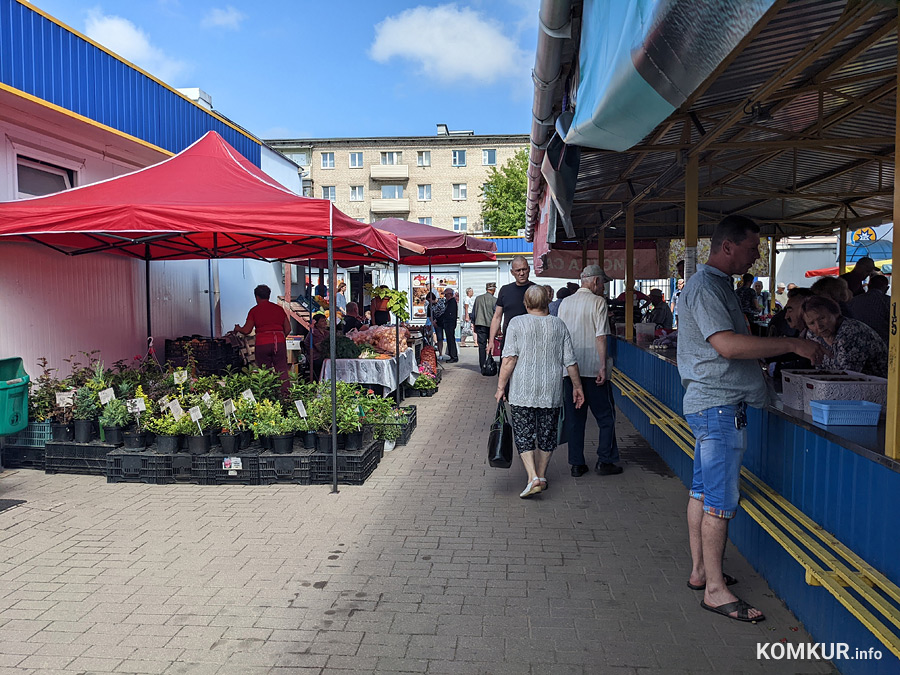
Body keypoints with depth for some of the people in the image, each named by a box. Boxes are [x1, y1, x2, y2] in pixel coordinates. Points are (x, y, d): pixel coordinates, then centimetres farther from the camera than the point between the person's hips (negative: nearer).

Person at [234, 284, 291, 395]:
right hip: (279, 343, 2)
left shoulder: (254, 310, 4)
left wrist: (238, 329, 24)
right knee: (282, 370, 3)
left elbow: (246, 331, 4)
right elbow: (288, 329, 10)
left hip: (262, 343, -2)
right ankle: (286, 393, -5)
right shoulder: (279, 309, 12)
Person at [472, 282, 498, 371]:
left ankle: (482, 366, 5)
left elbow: (473, 313, 9)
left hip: (480, 325, 3)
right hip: (490, 325, -3)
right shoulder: (494, 300, -8)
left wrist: (474, 324, 19)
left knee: (481, 346, 4)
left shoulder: (478, 298, 4)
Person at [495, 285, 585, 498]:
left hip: (522, 391, -3)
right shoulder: (558, 325, 5)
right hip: (551, 391, 3)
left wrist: (501, 387, -5)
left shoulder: (517, 323, -3)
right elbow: (570, 361, 5)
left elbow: (509, 358, -10)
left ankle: (533, 478, -11)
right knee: (547, 433, 14)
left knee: (523, 434, 1)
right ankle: (541, 475, 23)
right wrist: (577, 387, 15)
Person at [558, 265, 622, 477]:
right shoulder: (598, 302, -6)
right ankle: (605, 461, 9)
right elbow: (601, 337, -12)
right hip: (592, 368, -5)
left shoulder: (565, 303, 11)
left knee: (574, 418, 9)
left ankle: (576, 464, 12)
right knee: (605, 416, 8)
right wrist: (603, 366, -12)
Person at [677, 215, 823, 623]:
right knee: (721, 500, -5)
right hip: (718, 405, -11)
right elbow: (728, 345, -26)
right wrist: (791, 344, -21)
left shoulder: (717, 284, 18)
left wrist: (778, 353, 14)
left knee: (703, 492, 15)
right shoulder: (704, 286, -15)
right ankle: (715, 590, 4)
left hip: (713, 405, 11)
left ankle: (700, 571, 26)